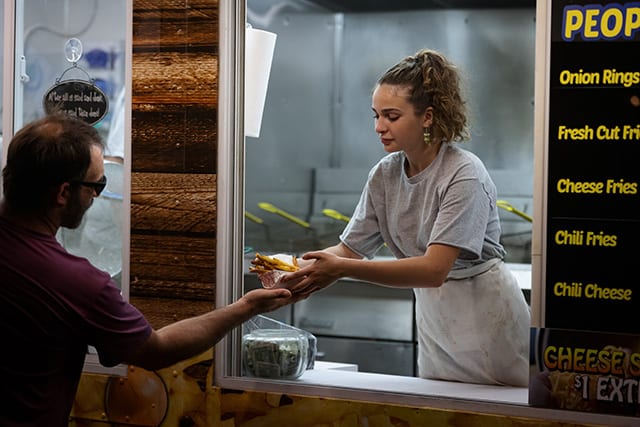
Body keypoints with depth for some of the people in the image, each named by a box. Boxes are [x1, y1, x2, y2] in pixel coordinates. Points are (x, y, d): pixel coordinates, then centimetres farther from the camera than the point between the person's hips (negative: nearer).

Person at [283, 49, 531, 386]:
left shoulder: (464, 176, -22)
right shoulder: (384, 175, 0)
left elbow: (434, 269, -30)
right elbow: (349, 248, -1)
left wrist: (342, 269, -37)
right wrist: (302, 269, -23)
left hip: (488, 323, -6)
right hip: (434, 318, 6)